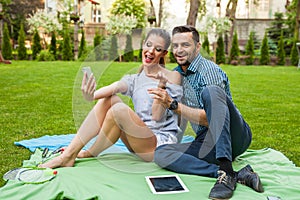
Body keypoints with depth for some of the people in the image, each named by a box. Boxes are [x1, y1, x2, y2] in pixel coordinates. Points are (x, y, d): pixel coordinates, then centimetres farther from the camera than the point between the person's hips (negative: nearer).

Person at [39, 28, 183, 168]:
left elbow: (157, 116, -12)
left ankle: (90, 154, -7)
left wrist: (161, 86, -26)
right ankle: (69, 153, -13)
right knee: (109, 99, -13)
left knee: (120, 109, -27)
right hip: (138, 141, 5)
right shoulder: (135, 79, 10)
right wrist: (91, 96, -34)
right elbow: (115, 88, -14)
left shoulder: (172, 77, -3)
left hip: (162, 145, -5)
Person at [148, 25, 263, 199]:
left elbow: (208, 119, -18)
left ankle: (227, 173, -40)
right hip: (207, 144, 6)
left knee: (211, 91, -32)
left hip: (234, 138, -6)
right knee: (160, 154, -20)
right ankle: (237, 175, -27)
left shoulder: (209, 70, -9)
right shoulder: (177, 73, 15)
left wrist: (173, 105, -25)